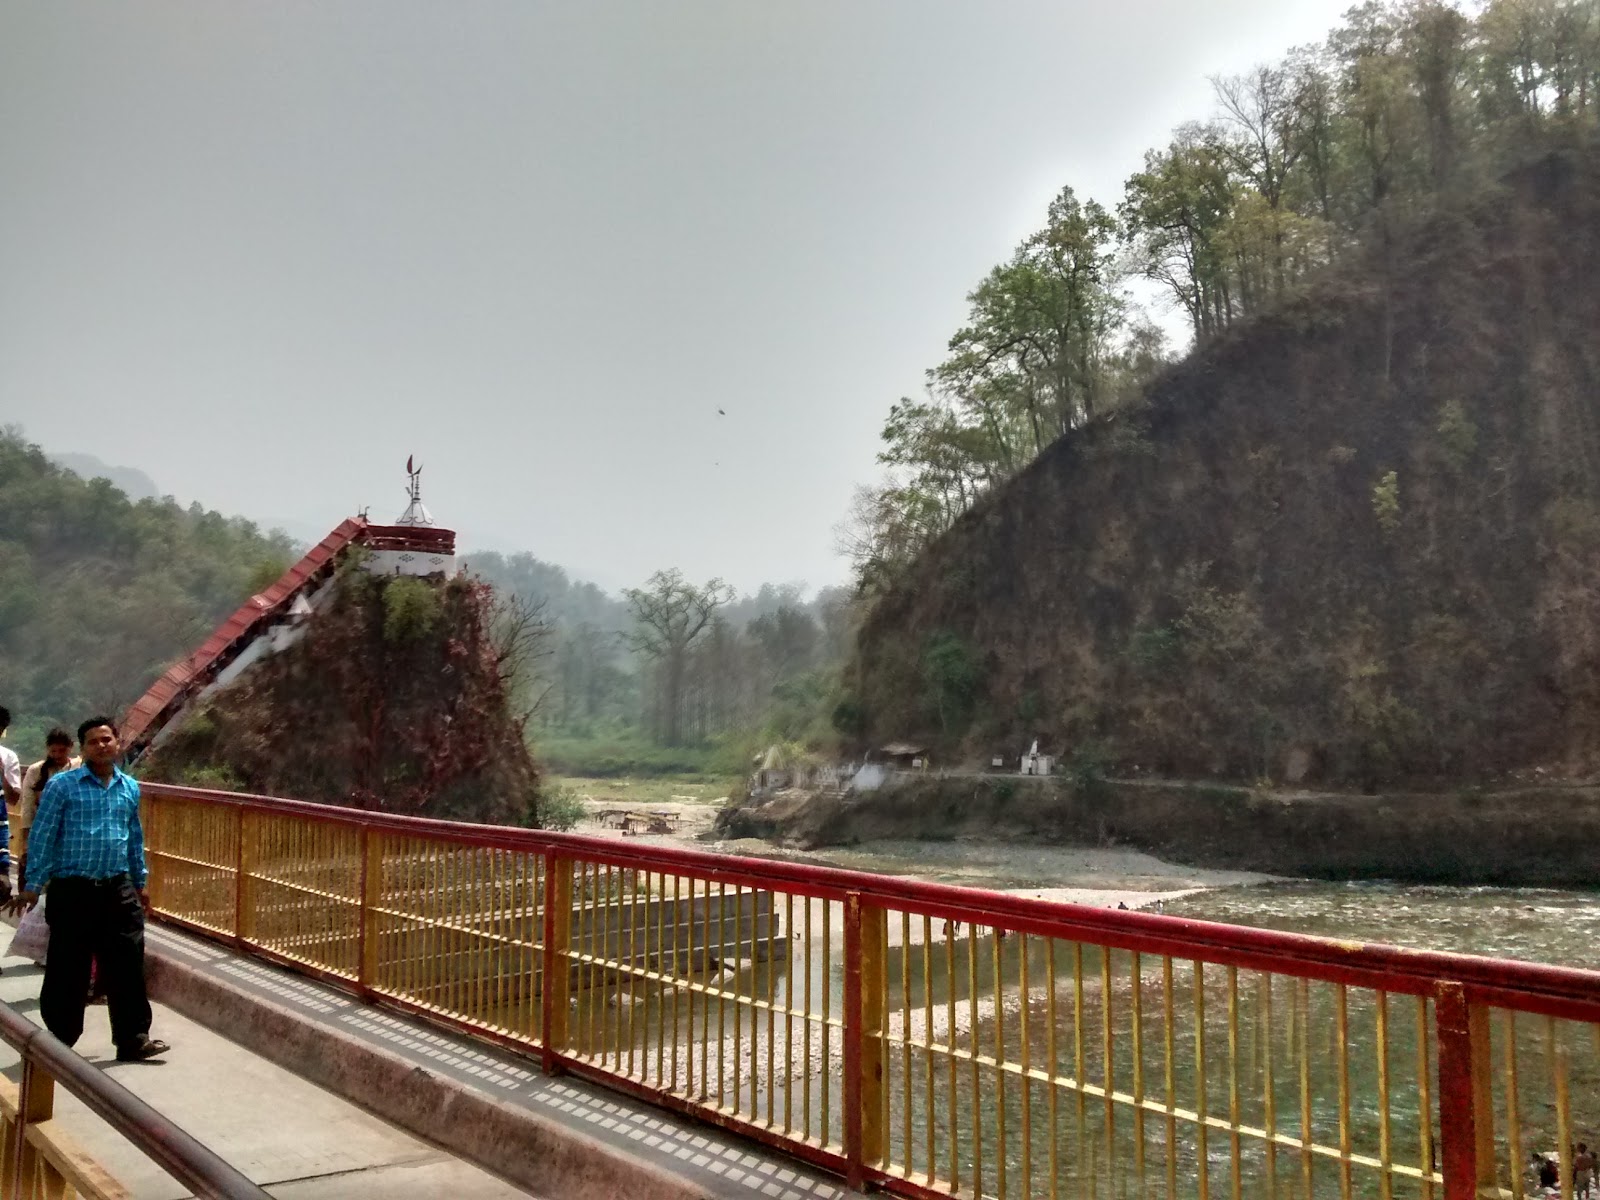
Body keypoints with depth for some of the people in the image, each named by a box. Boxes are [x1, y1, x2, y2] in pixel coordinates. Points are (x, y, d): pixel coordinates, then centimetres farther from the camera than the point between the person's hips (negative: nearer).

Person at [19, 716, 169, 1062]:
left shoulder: (130, 788, 11)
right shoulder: (62, 785, -4)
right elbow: (42, 836, -4)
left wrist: (140, 882, 21)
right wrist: (34, 883, -7)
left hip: (118, 890, 4)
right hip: (73, 890, -4)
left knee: (127, 965, 3)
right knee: (67, 969, 5)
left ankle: (133, 1040, 10)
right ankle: (58, 1042, 20)